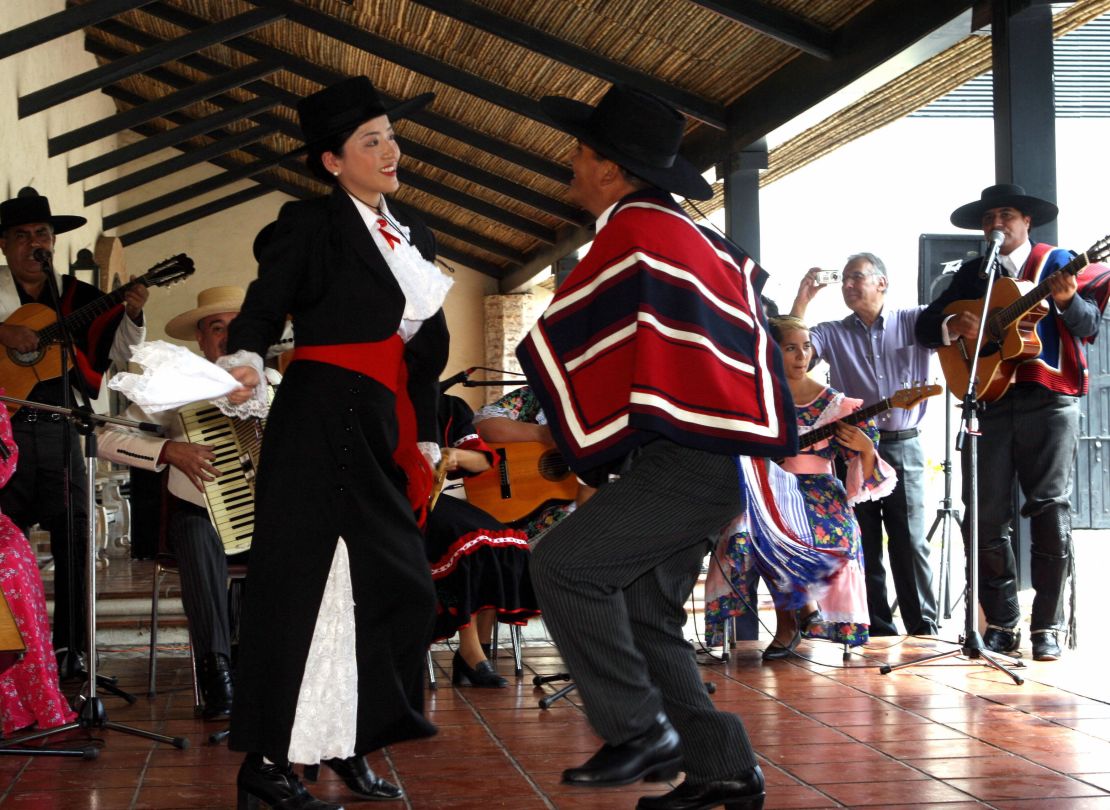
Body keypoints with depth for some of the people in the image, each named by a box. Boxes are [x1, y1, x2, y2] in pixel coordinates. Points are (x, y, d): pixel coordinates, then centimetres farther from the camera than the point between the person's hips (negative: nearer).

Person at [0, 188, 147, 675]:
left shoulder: (77, 297, 8)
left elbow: (119, 354, 7)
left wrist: (132, 315, -11)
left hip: (57, 429, 2)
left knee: (74, 536, -2)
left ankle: (69, 651, 4)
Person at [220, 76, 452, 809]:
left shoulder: (416, 236, 15)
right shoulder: (311, 224, -4)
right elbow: (262, 310, -10)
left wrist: (425, 436, 14)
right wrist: (244, 365, -31)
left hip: (383, 431, 7)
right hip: (320, 424, -7)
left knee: (386, 586, 8)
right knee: (304, 584, -6)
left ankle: (347, 744, 20)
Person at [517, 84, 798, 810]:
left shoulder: (635, 233, -10)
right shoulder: (694, 238, 17)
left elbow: (555, 345, -6)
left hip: (686, 459, -10)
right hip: (711, 456, 10)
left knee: (564, 563, -12)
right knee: (645, 613, 11)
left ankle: (641, 730, -7)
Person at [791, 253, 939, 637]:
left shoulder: (914, 321, 7)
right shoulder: (832, 333, 10)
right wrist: (802, 299, -6)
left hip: (903, 447, -2)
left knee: (910, 543, -3)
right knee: (864, 546, 3)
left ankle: (923, 628, 3)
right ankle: (878, 631, 10)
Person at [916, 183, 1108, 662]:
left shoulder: (1058, 263, 8)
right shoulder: (971, 273, 18)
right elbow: (925, 327, 14)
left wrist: (1068, 300, -23)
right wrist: (953, 325, -7)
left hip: (1048, 401, -3)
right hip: (988, 401, 3)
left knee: (1050, 509, -6)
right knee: (985, 514, -1)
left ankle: (1047, 627, 1)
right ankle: (1002, 623, 8)